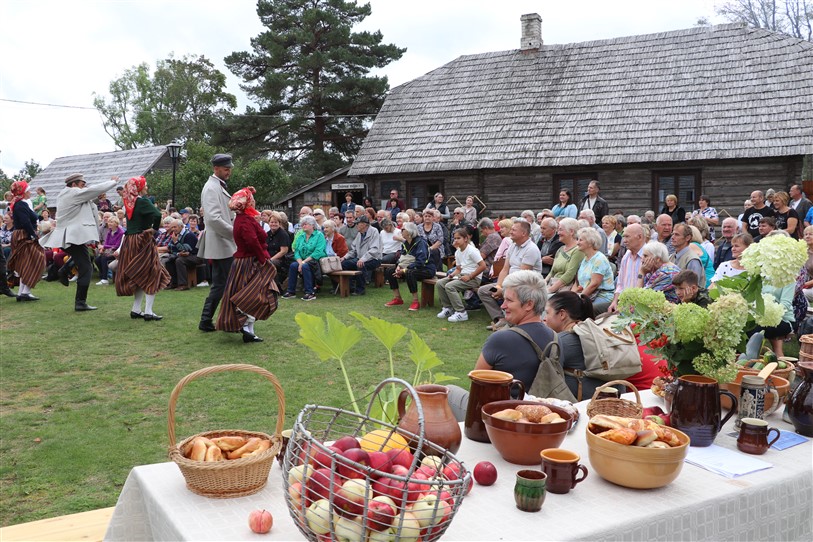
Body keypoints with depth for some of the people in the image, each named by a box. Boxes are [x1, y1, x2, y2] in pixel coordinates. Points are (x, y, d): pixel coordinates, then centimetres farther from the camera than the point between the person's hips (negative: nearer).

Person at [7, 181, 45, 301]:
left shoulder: (17, 204, 16)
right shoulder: (21, 205, -17)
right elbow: (26, 223, -24)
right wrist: (35, 236, -19)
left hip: (20, 238, 11)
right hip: (26, 237, -11)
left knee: (25, 267, 14)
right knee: (33, 264, -7)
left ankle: (21, 293, 17)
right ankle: (25, 292, -9)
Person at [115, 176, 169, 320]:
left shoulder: (129, 202, 9)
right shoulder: (142, 201, -15)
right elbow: (157, 215, -30)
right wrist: (154, 228, -14)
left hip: (129, 241, 8)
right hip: (142, 242, -8)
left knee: (138, 277, 16)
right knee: (151, 276, -2)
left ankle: (136, 310, 18)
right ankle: (148, 312, -7)